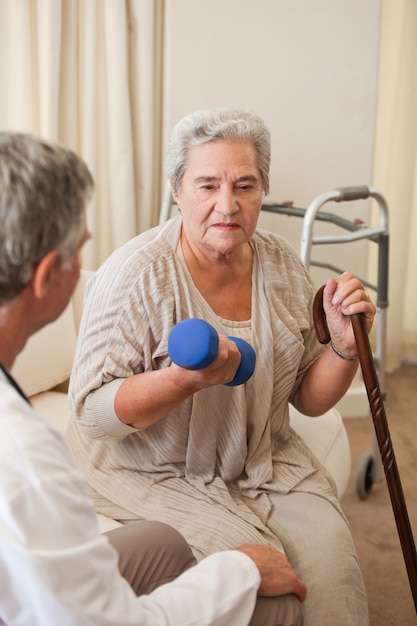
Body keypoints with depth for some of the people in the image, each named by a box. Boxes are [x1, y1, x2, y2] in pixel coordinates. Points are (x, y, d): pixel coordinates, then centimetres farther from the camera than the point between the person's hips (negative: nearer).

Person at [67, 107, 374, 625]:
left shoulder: (281, 264, -2)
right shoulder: (137, 274, -19)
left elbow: (310, 399, 5)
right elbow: (91, 410, -20)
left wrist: (345, 346, -16)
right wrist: (185, 379, -36)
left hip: (263, 460, 5)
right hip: (153, 469, -4)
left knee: (329, 555, -15)